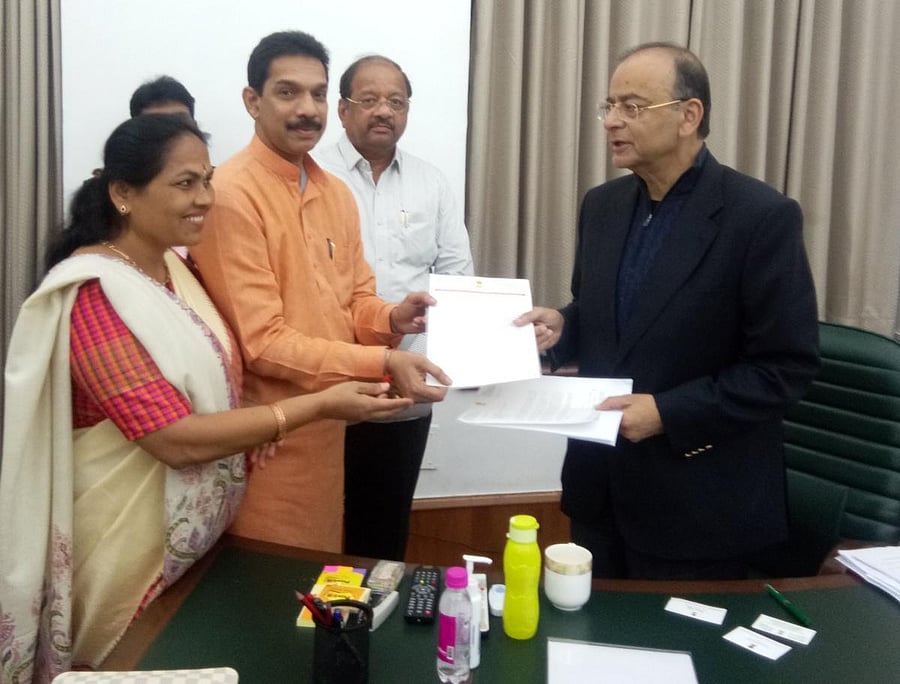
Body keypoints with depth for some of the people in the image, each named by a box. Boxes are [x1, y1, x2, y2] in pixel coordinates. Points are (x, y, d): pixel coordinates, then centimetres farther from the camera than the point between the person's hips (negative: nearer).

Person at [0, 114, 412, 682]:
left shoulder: (174, 269, 3)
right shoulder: (95, 294, -23)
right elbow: (177, 439, -28)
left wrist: (249, 421, -6)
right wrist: (319, 405, -27)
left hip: (195, 524, 8)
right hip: (130, 534, -8)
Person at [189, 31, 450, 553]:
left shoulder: (337, 194, 9)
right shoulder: (230, 195, -17)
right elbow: (261, 342, -20)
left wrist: (392, 318, -10)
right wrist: (383, 364, -25)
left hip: (331, 425, 7)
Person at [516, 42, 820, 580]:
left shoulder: (762, 217, -15)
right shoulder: (602, 206, 5)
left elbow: (789, 366, -15)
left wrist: (668, 413, -21)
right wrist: (560, 328, -6)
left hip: (699, 501, -5)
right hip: (601, 485, 6)